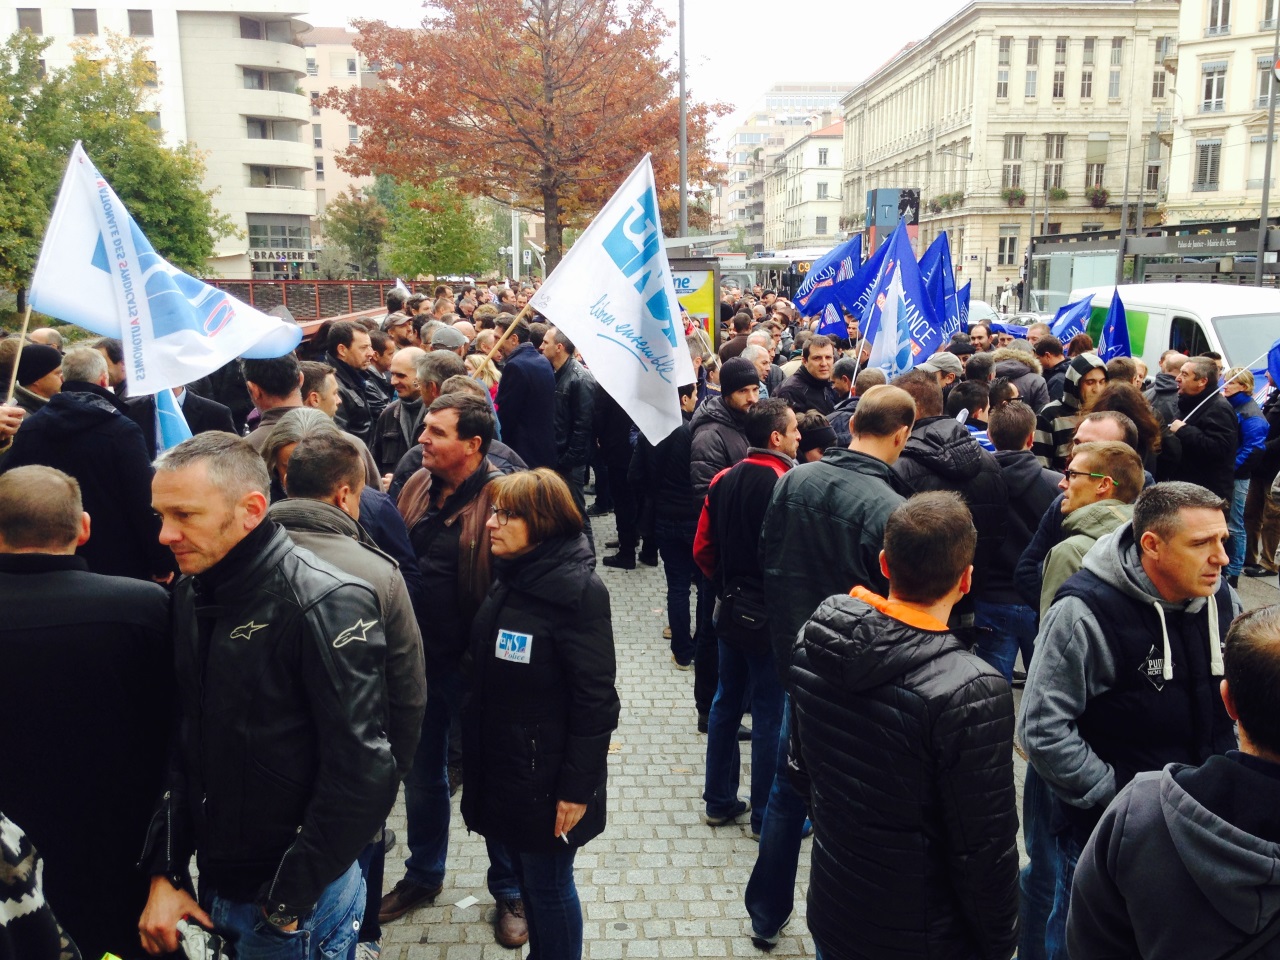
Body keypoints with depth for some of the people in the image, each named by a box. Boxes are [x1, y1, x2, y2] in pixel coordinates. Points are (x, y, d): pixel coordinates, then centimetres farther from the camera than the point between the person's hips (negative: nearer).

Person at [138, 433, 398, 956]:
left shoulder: (325, 603, -22)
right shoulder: (188, 596, 1)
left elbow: (362, 774, -23)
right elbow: (179, 743, 8)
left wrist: (288, 903, -16)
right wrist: (164, 873, 2)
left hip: (299, 904, -6)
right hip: (212, 887, 7)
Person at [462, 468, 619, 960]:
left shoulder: (578, 591, -19)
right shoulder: (507, 578, 5)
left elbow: (595, 699, -19)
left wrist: (578, 786, -18)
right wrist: (477, 757, 15)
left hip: (546, 776, -7)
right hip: (500, 767, 7)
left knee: (548, 884, 8)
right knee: (525, 877, 21)